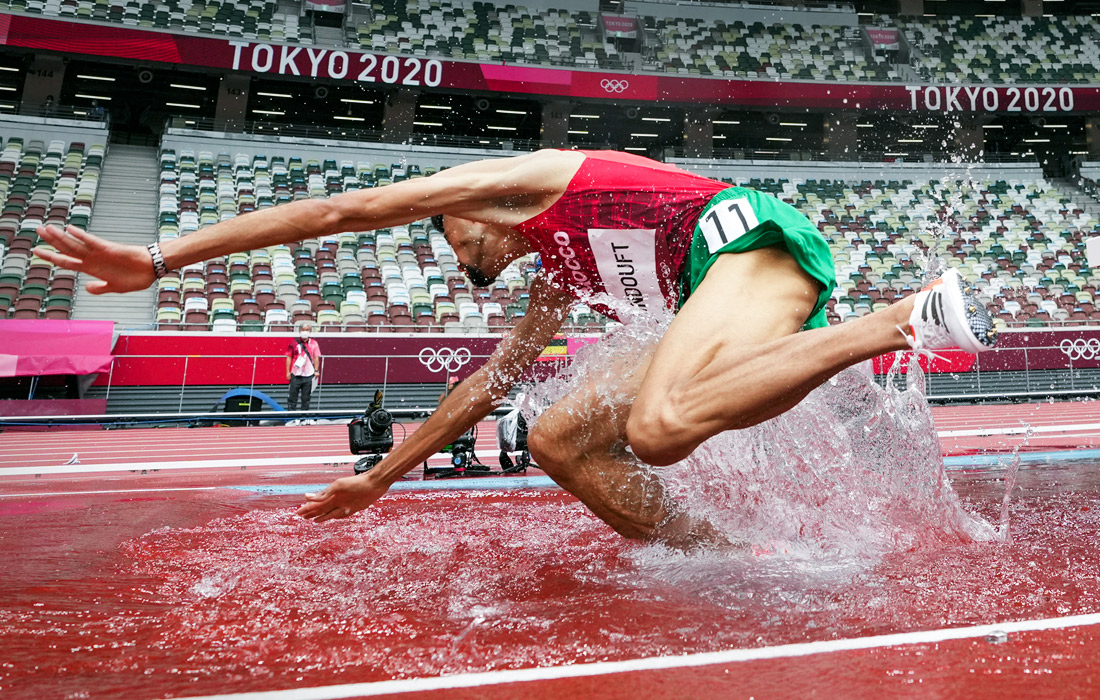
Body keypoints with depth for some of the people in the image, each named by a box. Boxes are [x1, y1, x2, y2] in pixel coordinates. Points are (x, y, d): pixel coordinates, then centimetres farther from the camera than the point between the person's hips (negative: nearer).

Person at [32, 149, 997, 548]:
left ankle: (912, 316, -26)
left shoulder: (518, 175, 6)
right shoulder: (557, 276, 28)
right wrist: (379, 477, 41)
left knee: (657, 430, -36)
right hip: (721, 287, 9)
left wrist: (160, 257, 7)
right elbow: (486, 384, 34)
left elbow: (339, 210, 3)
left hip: (753, 236, -9)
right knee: (558, 438, 2)